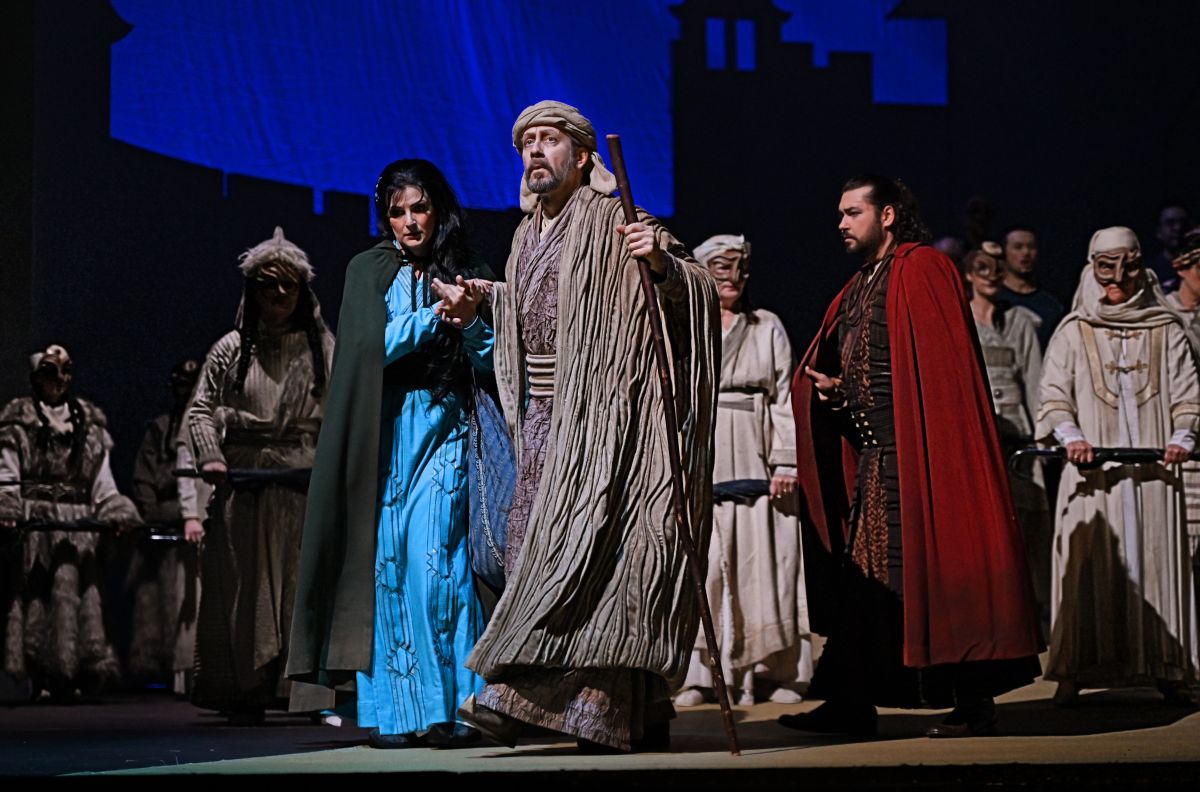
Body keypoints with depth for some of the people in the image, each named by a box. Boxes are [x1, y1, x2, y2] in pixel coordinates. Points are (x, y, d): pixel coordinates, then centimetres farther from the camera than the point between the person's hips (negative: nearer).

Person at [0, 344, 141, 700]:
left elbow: (103, 482, 17)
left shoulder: (89, 423, 18)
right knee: (35, 594, -6)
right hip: (34, 522, -3)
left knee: (75, 594, -6)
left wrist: (118, 513, 4)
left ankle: (67, 674, -6)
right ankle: (40, 677, -4)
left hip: (78, 524, 3)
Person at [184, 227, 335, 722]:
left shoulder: (323, 348, 9)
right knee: (245, 585, 1)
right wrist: (210, 458, -7)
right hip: (244, 484, 0)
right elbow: (200, 409, 9)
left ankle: (309, 693, -2)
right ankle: (245, 695, 5)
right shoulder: (231, 349, 10)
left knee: (305, 584, -4)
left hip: (304, 486, 0)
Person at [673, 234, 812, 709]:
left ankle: (776, 670, 2)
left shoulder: (768, 328, 14)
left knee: (763, 558, -3)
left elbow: (784, 397, 8)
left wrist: (786, 462, -2)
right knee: (702, 561, -6)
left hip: (755, 455, 1)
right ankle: (698, 673, -5)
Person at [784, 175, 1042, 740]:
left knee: (931, 568, -9)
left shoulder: (923, 270, -6)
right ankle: (849, 704, 10)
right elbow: (837, 369, 24)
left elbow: (941, 368, -14)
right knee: (863, 572, 7)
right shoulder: (857, 290, 21)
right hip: (871, 458, 9)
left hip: (917, 454, -9)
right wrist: (832, 388, 3)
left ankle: (973, 702, -3)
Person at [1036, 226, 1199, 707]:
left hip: (1152, 466, 1)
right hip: (1092, 469, -1)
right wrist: (1070, 435, -15)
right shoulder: (1074, 332, 9)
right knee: (1089, 567, -4)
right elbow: (1054, 394, 3)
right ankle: (1075, 671, -2)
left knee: (1156, 560, -1)